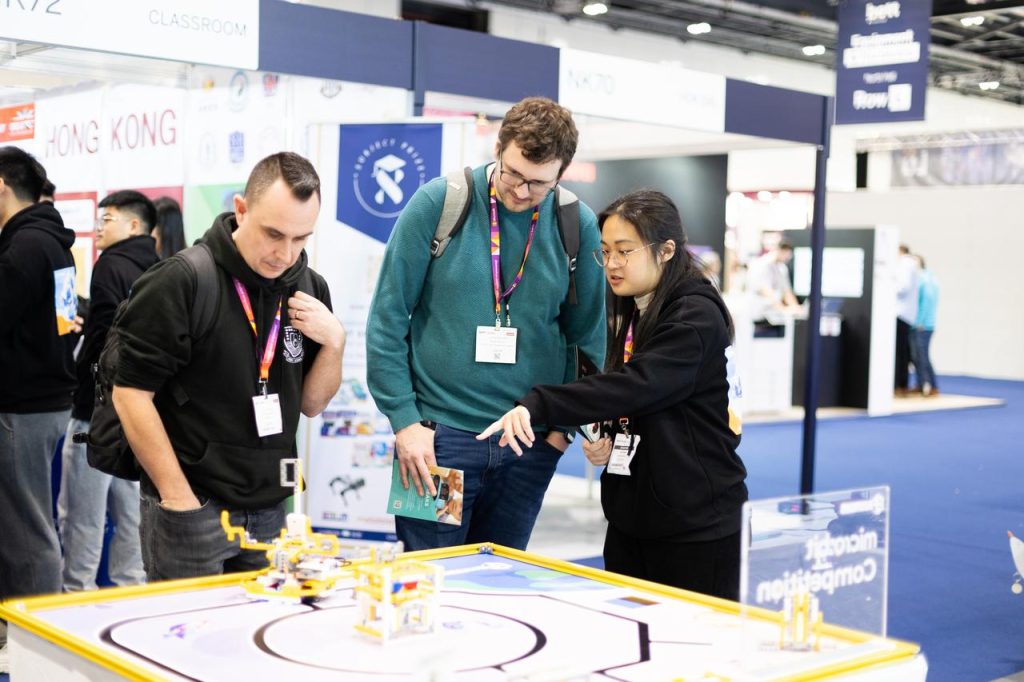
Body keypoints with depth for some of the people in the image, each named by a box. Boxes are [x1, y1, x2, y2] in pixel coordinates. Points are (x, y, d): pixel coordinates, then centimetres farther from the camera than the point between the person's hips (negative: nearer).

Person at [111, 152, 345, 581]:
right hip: (190, 511, -5)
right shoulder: (180, 281, -12)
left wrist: (334, 341, -8)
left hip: (269, 511, 5)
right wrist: (178, 497, -13)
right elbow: (130, 394, -12)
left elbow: (311, 404, 10)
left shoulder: (309, 287, 5)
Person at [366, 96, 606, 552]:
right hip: (439, 435, -2)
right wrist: (403, 419, -8)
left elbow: (587, 336, 9)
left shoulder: (578, 227, 0)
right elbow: (387, 318, -4)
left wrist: (564, 425, 3)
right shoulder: (438, 204, -7)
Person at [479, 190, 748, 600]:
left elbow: (634, 385, -27)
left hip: (696, 522, -8)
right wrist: (606, 438, -1)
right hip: (631, 515, 8)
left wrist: (536, 406, -34)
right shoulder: (626, 316, 12)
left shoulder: (696, 318, -13)